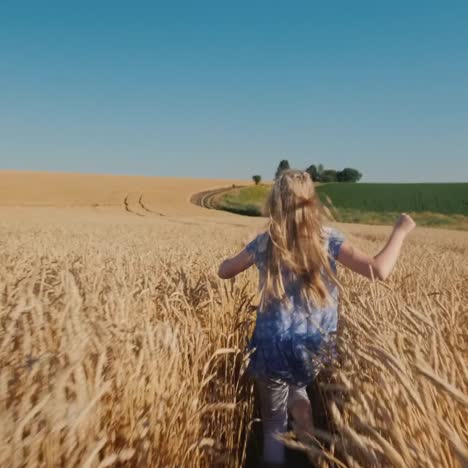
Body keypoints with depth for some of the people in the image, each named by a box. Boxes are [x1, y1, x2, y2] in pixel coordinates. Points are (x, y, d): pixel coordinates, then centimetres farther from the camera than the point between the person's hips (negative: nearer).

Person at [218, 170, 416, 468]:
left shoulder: (264, 243, -5)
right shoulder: (328, 239, -10)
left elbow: (224, 271, 8)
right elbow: (379, 271, -20)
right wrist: (401, 231, -5)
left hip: (274, 346, -1)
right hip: (316, 348, 1)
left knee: (274, 422, 17)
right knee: (294, 384, 36)